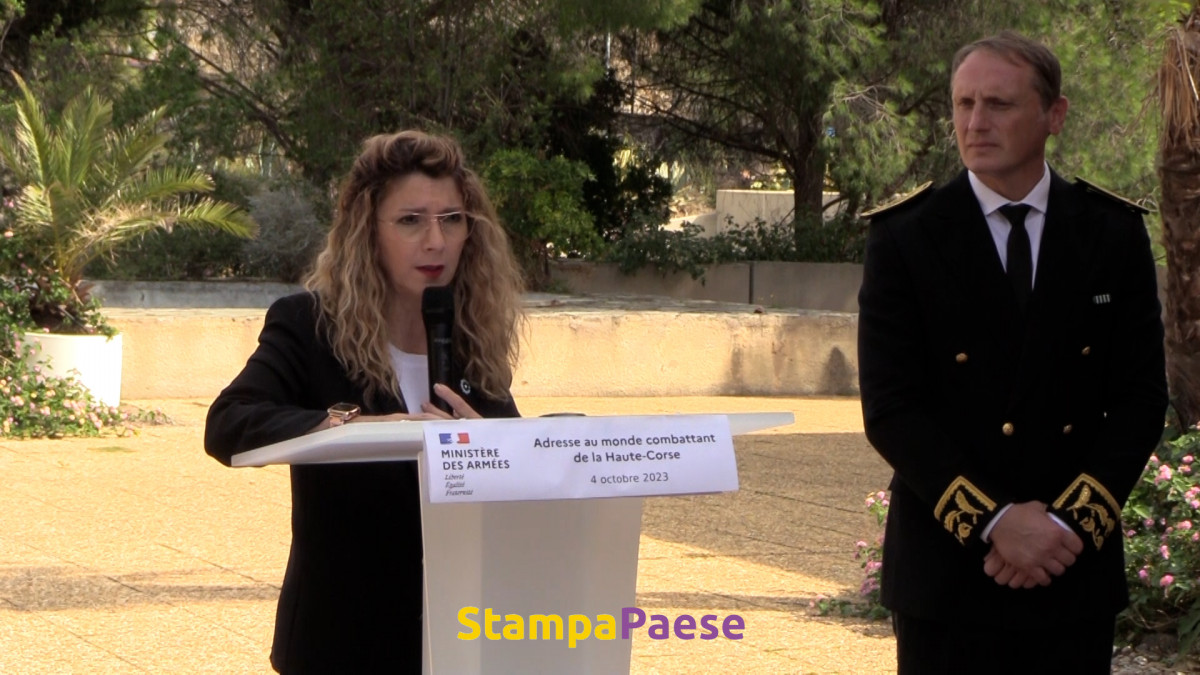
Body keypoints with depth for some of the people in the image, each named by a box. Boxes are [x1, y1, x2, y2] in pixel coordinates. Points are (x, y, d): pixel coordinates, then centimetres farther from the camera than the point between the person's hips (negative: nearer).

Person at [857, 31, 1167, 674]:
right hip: (946, 569, -1)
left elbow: (1141, 395, 3)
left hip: (1075, 569, 2)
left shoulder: (1113, 234, 4)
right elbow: (890, 409, -7)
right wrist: (994, 522, -15)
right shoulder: (904, 237, -2)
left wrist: (1070, 523, -10)